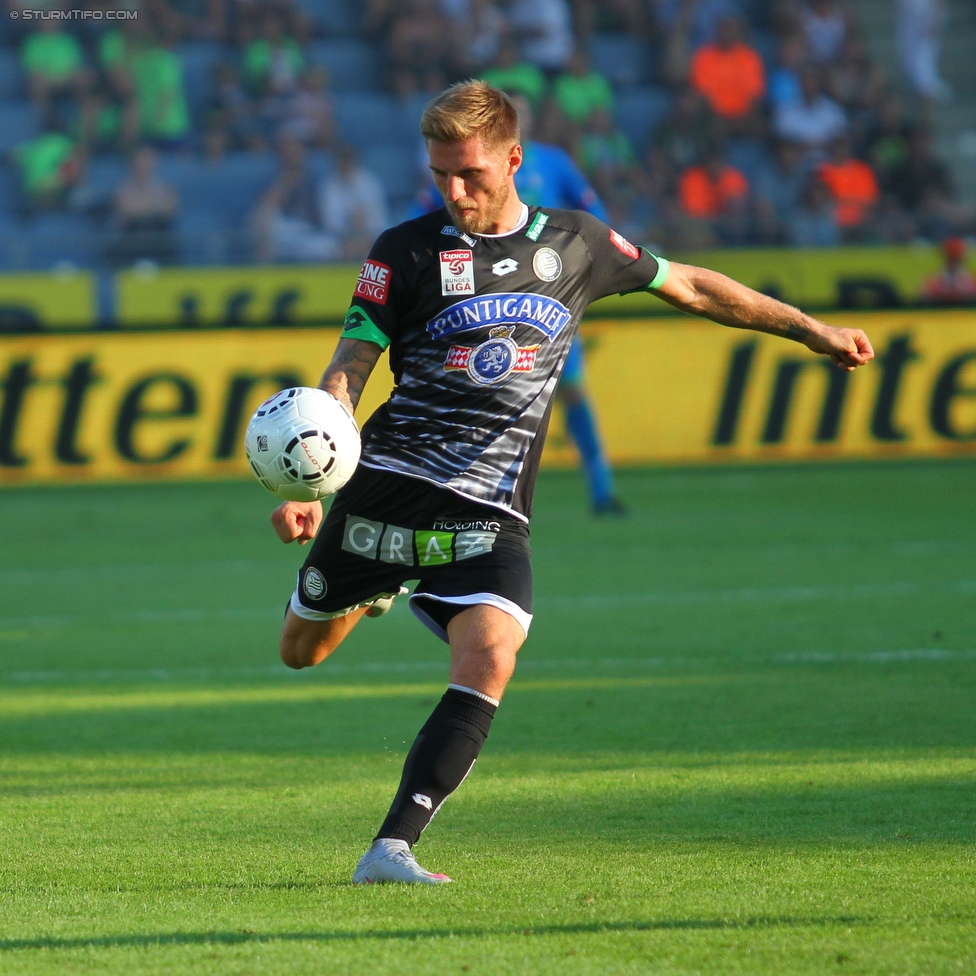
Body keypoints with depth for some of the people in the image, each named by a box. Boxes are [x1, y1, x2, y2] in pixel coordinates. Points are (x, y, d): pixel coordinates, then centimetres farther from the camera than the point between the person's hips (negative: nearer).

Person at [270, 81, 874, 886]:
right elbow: (347, 374, -2)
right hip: (389, 483, 0)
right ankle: (381, 591, 46)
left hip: (490, 511, 0)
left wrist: (811, 330, 23)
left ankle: (392, 848, -24)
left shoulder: (575, 244, 7)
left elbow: (690, 287, 20)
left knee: (489, 658, -23)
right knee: (303, 652, 10)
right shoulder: (406, 253, -1)